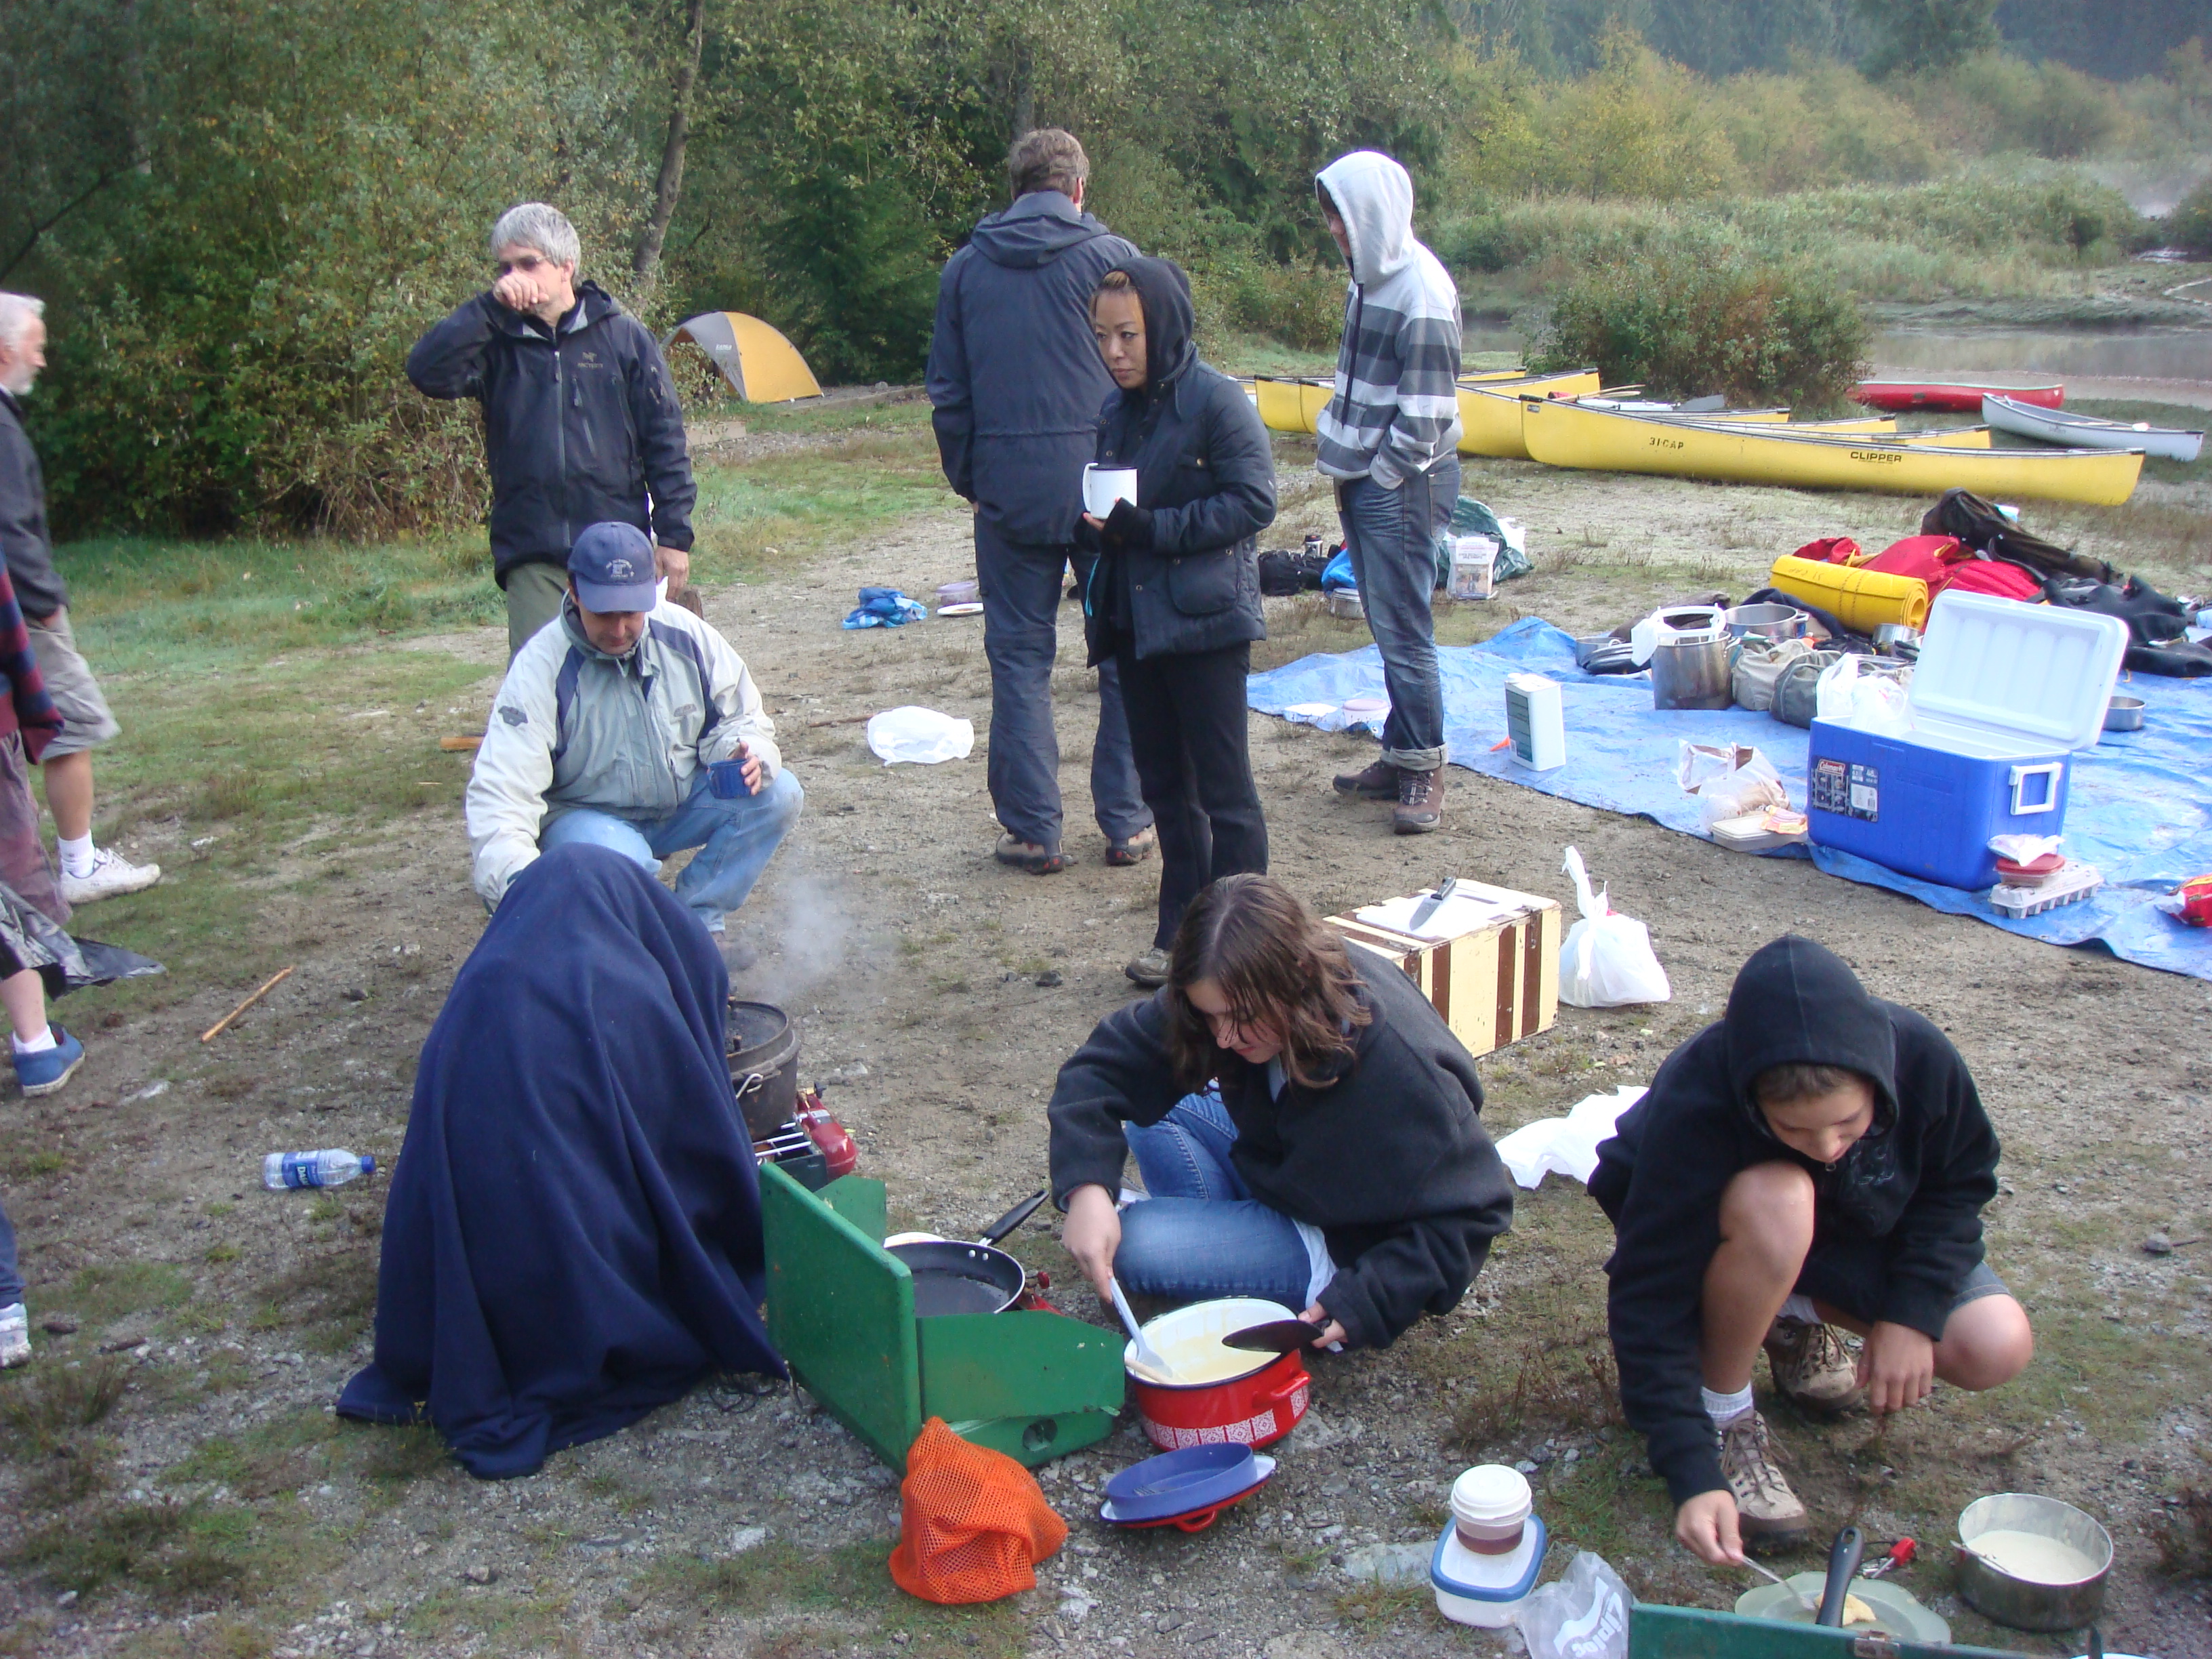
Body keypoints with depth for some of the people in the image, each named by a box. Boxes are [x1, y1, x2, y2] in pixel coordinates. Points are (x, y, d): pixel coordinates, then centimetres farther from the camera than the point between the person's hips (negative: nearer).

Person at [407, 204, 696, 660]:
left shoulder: (621, 334, 4)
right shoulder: (497, 341, 6)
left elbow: (664, 439, 4)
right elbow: (427, 372, -12)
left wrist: (674, 535, 0)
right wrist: (490, 306, -16)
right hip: (533, 557, 0)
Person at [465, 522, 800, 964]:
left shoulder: (684, 635, -12)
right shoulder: (541, 669, -24)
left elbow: (739, 717, 3)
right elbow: (501, 794, -31)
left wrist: (747, 753, -23)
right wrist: (515, 879, -50)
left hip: (683, 800, 5)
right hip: (586, 816, -4)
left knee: (780, 794, -18)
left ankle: (695, 922, -8)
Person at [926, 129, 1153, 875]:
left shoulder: (965, 268, 7)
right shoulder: (1112, 256, 0)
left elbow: (947, 393, 10)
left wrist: (968, 481, 18)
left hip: (1008, 490, 2)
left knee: (1019, 656, 8)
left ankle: (1033, 831, 9)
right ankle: (1127, 823, 12)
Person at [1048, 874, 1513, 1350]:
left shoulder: (1402, 1070, -35)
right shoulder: (1233, 995, -19)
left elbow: (1472, 1211, -24)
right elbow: (1108, 1057, -15)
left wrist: (1364, 1300, -33)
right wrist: (1086, 1188, -31)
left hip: (1347, 1243, -7)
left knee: (1137, 1245, -21)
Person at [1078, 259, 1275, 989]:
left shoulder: (1219, 401, -11)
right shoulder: (1118, 409, 10)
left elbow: (1253, 502, -16)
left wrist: (1153, 528, -21)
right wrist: (1096, 518, -2)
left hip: (1205, 623, -7)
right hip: (1135, 621, 7)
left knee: (1223, 789, 0)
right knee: (1164, 785, 14)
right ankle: (1179, 934, 25)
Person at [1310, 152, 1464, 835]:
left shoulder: (1421, 292, -17)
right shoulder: (1369, 278, 11)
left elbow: (1425, 413, -18)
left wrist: (1380, 477, -12)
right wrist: (1335, 438, 10)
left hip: (1403, 487, -9)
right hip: (1365, 481, 9)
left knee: (1403, 631, -4)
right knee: (1386, 626, 14)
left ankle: (1424, 771, 6)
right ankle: (1399, 757, 23)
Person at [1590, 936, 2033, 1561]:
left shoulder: (1921, 1057, -29)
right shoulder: (1692, 1107, -38)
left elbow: (1961, 1183, -8)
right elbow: (1651, 1302, -34)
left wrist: (1912, 1312, -19)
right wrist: (1693, 1474, -40)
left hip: (1851, 1239, 4)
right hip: (1717, 1239, -4)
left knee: (1996, 1350, -18)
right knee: (1775, 1204, -39)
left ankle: (1795, 1320, 9)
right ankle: (1724, 1413, -16)